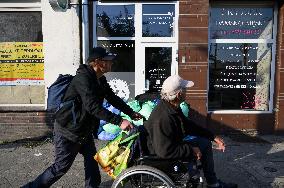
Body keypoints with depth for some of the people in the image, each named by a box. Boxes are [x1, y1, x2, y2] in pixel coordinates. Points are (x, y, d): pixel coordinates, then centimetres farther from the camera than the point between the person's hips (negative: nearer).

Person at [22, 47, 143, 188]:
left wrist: (131, 113, 3)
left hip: (84, 130, 9)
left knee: (92, 158, 11)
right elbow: (93, 107, -35)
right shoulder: (83, 78, -26)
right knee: (61, 166, 2)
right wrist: (119, 121, -37)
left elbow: (113, 98, 11)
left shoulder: (100, 80, 4)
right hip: (67, 130, -9)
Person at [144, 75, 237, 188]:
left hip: (171, 144, 9)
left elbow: (188, 125, 7)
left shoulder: (173, 107, -5)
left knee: (205, 142, 11)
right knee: (203, 145, -10)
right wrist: (191, 150, -21)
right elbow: (165, 152, -32)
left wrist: (213, 137, 4)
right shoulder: (163, 118, -34)